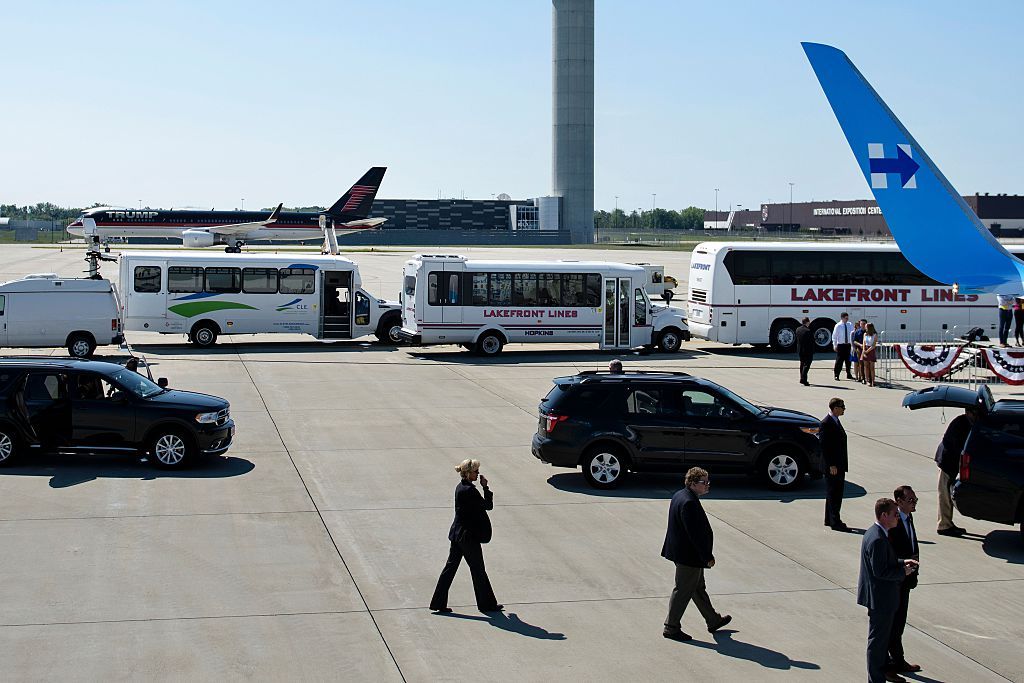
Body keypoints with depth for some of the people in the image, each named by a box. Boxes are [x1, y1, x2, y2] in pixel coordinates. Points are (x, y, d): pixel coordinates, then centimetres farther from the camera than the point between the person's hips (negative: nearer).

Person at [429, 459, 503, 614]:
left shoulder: (460, 487, 8)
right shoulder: (469, 490, -22)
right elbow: (489, 505, -16)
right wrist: (485, 487, -11)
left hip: (457, 533, 9)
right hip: (468, 535, -9)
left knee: (451, 566, 12)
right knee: (478, 569, 5)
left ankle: (438, 603, 14)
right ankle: (487, 604, 18)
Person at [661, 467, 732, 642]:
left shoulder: (679, 496, 7)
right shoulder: (689, 503, -26)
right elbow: (695, 533, -26)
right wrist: (707, 557, -19)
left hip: (681, 552, 11)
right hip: (689, 555, -11)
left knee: (698, 588, 21)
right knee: (683, 591, 2)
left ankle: (713, 621, 35)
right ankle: (671, 628, 12)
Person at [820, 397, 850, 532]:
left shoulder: (836, 421, 13)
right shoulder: (826, 424, -17)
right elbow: (824, 446, -20)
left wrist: (844, 462, 16)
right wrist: (831, 465, -21)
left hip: (840, 464, 10)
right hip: (832, 465, -10)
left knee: (835, 493, 15)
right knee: (833, 494, -5)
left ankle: (830, 519, 24)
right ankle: (835, 522, -1)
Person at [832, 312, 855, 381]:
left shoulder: (850, 325, 4)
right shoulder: (838, 326, -7)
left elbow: (853, 333, 10)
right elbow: (834, 336, -5)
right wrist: (835, 345, -11)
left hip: (848, 344, 4)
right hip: (840, 345, -4)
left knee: (848, 360, 13)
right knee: (839, 360, -3)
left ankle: (848, 375, 25)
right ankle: (836, 375, 4)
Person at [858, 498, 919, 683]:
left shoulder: (874, 533, 7)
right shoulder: (877, 539, -25)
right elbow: (880, 571, -26)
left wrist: (902, 563, 8)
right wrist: (903, 572, -14)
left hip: (880, 596, 11)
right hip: (880, 597, -11)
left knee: (883, 636, 22)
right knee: (878, 639, 1)